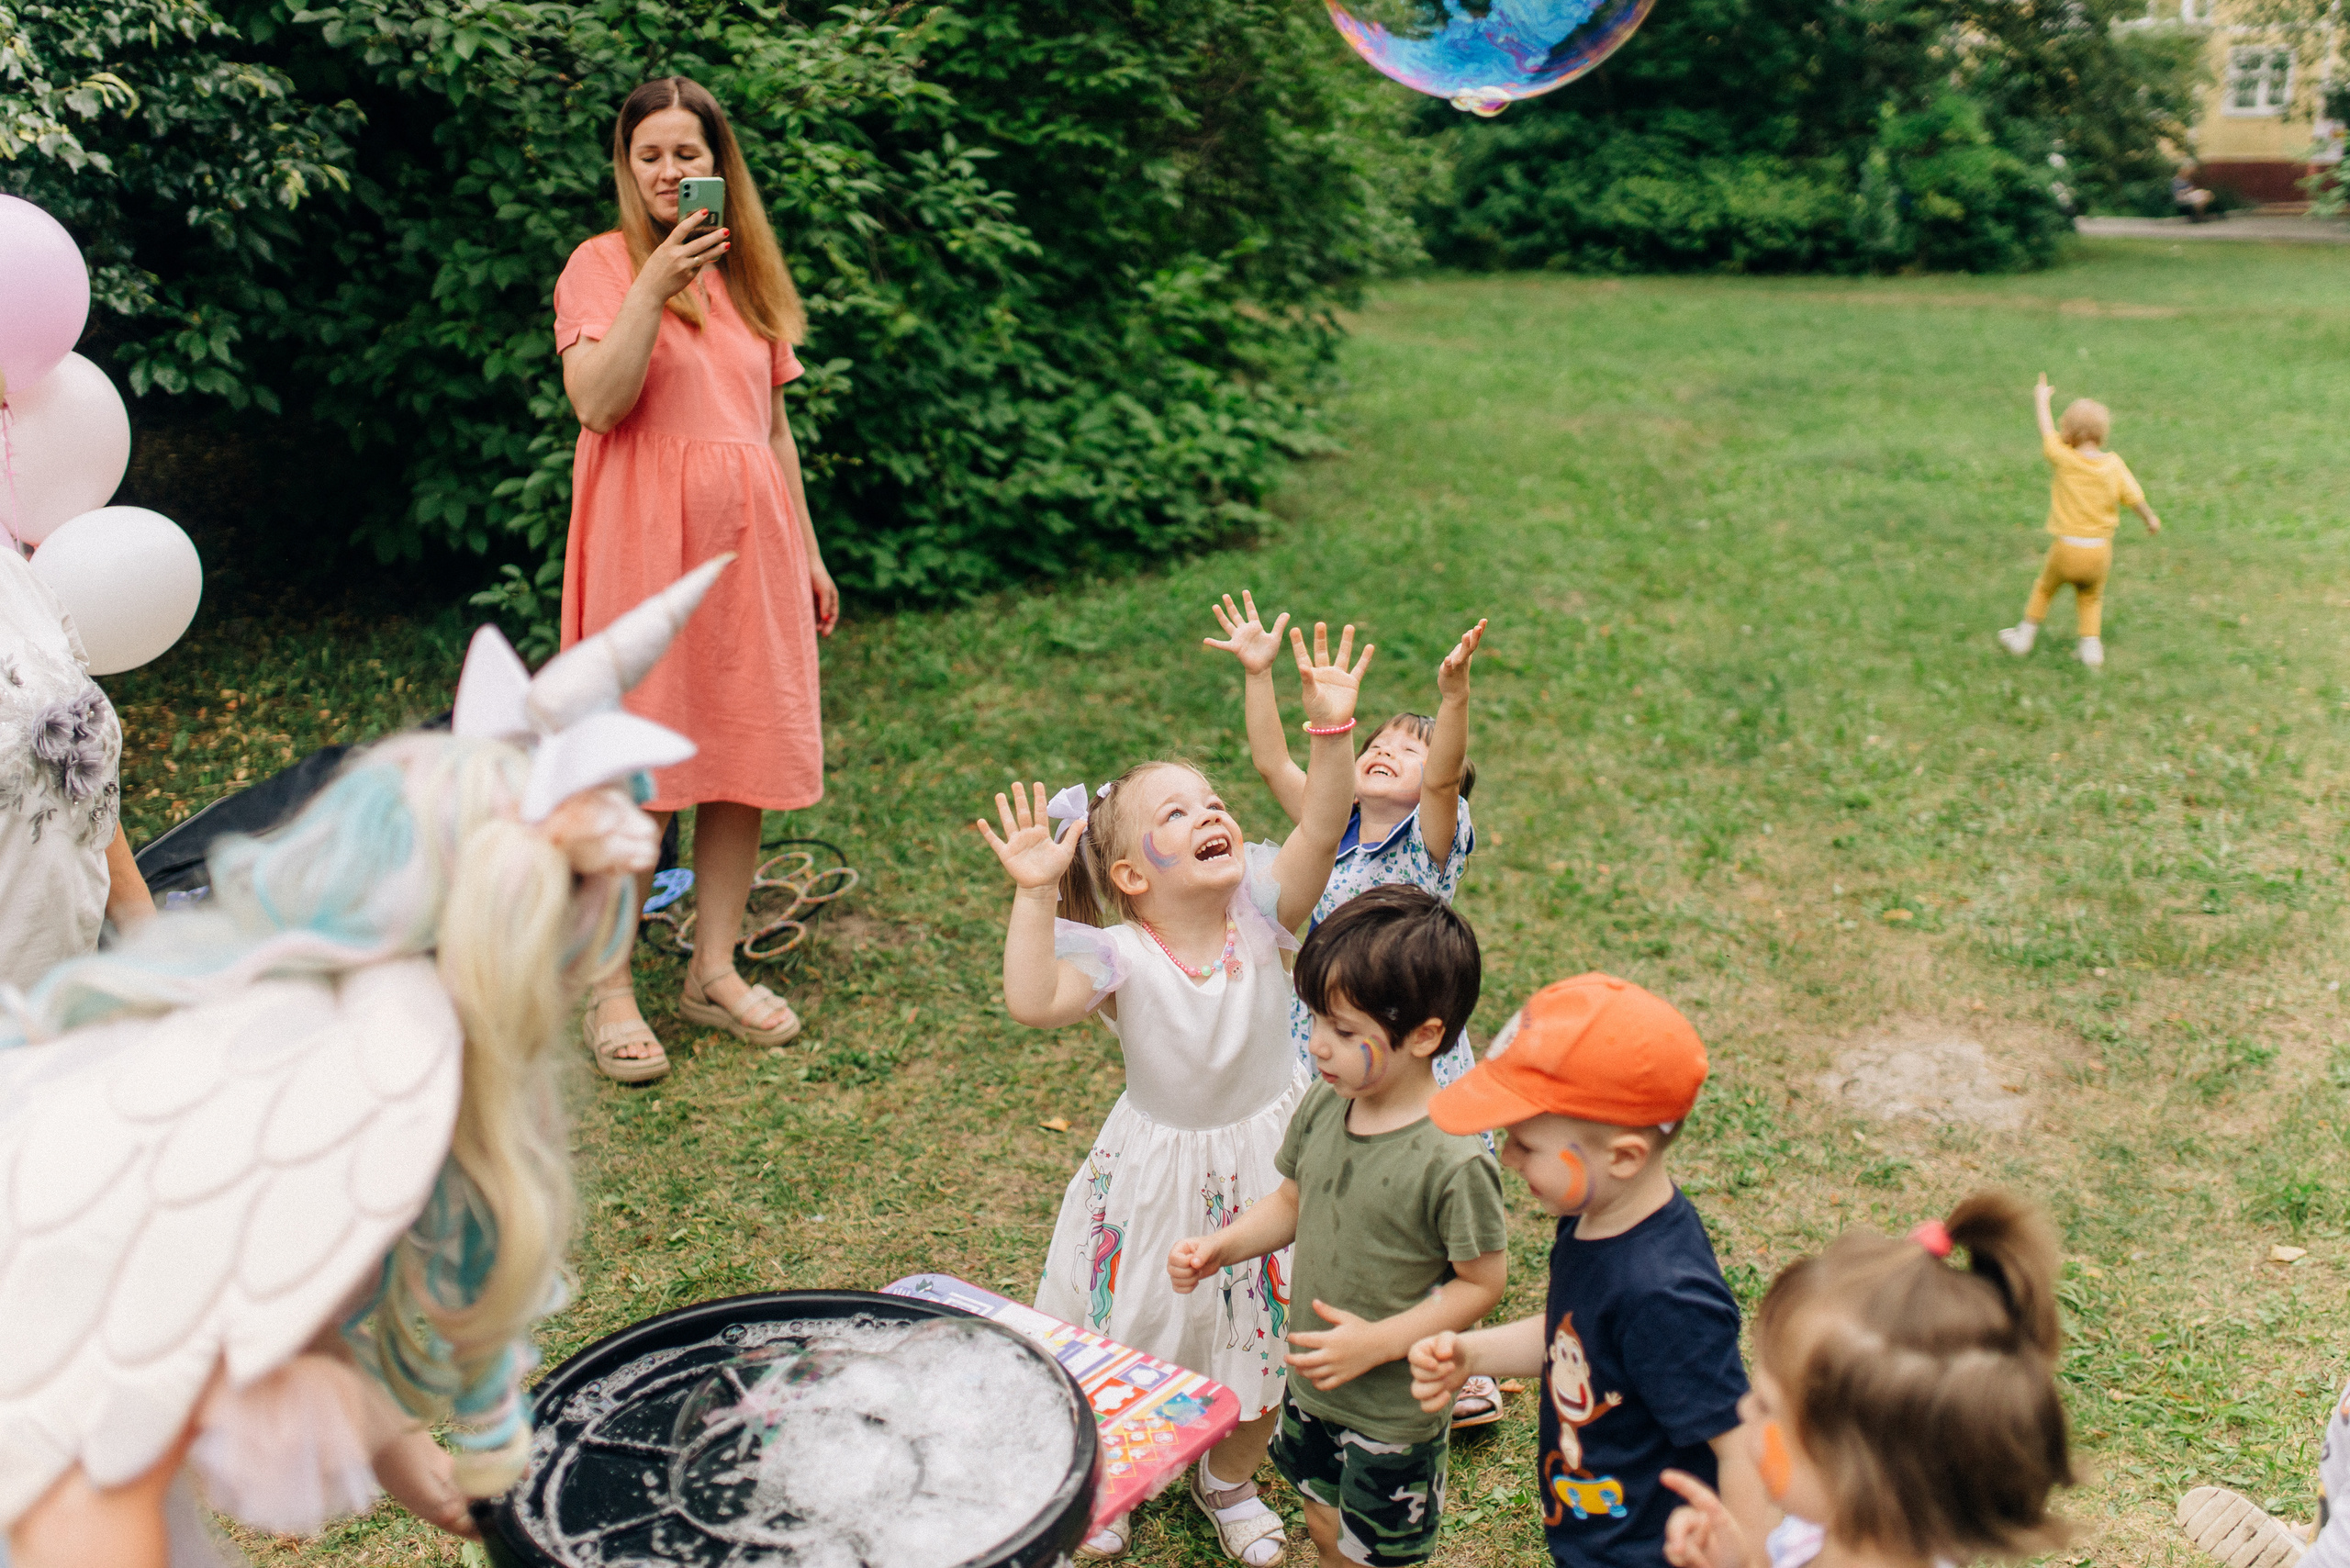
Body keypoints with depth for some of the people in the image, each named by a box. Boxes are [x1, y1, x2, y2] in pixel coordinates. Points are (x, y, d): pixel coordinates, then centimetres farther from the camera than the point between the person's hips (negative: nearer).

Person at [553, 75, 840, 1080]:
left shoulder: (747, 273, 16)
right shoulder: (602, 263, 0)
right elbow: (597, 405, -14)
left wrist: (808, 552, 17)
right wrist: (653, 287, -21)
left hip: (749, 543, 5)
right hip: (643, 543, -5)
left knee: (746, 759, 6)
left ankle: (715, 971, 18)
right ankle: (610, 992, 6)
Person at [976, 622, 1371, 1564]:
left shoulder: (1261, 914, -15)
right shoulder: (1119, 956, -22)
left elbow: (1323, 826, -29)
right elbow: (1033, 1001, -39)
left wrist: (1331, 727, -41)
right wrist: (1035, 892, -43)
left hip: (1268, 1156, 2)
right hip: (1160, 1166, -2)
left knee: (1262, 1335, 18)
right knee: (1136, 1335, 14)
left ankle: (1232, 1482, 47)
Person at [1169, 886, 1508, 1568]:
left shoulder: (1454, 1163, -29)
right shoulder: (1323, 1106, -9)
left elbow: (1482, 1283, -20)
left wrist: (1376, 1343, -24)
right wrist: (1219, 1247, -8)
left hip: (1394, 1410, -6)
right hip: (1313, 1383, 6)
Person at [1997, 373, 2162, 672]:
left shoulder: (2065, 459, -14)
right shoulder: (2114, 464, -6)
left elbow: (2047, 432, 2)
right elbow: (2134, 497, 0)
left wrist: (2041, 402, 19)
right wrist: (2151, 518, 19)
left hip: (2067, 547, -2)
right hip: (2100, 550, 2)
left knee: (2044, 589, 20)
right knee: (2091, 599, 22)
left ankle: (2024, 638, 30)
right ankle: (2091, 646, 16)